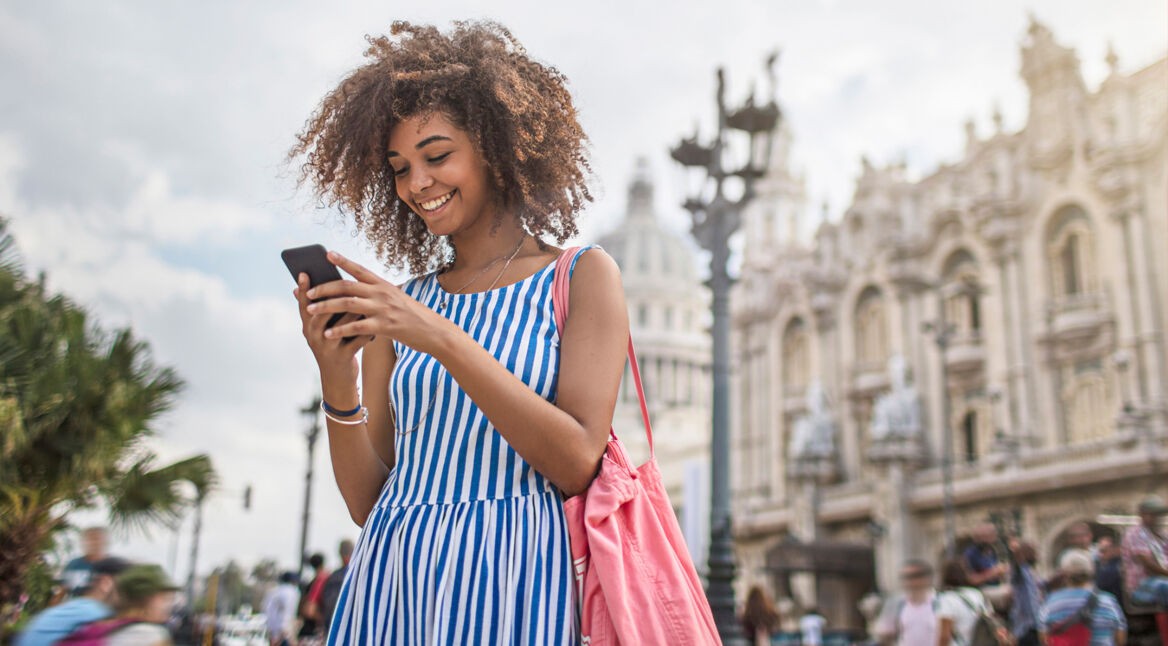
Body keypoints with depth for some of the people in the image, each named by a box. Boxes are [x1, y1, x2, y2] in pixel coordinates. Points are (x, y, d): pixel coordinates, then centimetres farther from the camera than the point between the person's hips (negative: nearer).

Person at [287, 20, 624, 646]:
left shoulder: (581, 276, 0)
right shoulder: (396, 309, 8)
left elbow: (578, 464, -12)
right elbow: (368, 500, 6)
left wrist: (445, 341, -18)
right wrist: (336, 375, -10)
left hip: (510, 577, -3)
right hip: (389, 582, 3)